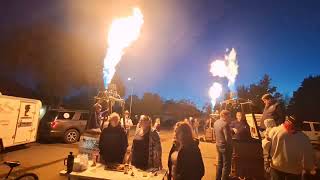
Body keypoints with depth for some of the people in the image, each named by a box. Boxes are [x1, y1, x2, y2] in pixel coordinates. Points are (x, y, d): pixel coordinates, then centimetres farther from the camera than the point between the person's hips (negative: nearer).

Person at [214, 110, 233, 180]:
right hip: (225, 146, -8)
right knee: (226, 165, 5)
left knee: (220, 163, 22)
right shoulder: (225, 124, -23)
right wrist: (230, 146, -8)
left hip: (218, 145, 9)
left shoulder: (216, 123, 4)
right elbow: (227, 138, -24)